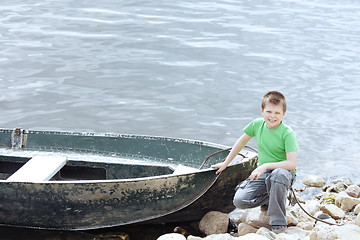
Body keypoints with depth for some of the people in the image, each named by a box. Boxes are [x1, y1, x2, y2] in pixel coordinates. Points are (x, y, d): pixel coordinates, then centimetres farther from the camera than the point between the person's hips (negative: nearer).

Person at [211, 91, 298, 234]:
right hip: (262, 173, 5)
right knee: (239, 201, -19)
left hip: (283, 170, -4)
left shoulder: (287, 133, -16)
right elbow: (242, 142, 16)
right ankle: (271, 199, 10)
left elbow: (292, 164, -24)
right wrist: (226, 163, 19)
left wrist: (266, 165, -32)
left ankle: (278, 222, -25)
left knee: (278, 174, -43)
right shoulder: (257, 124, -2)